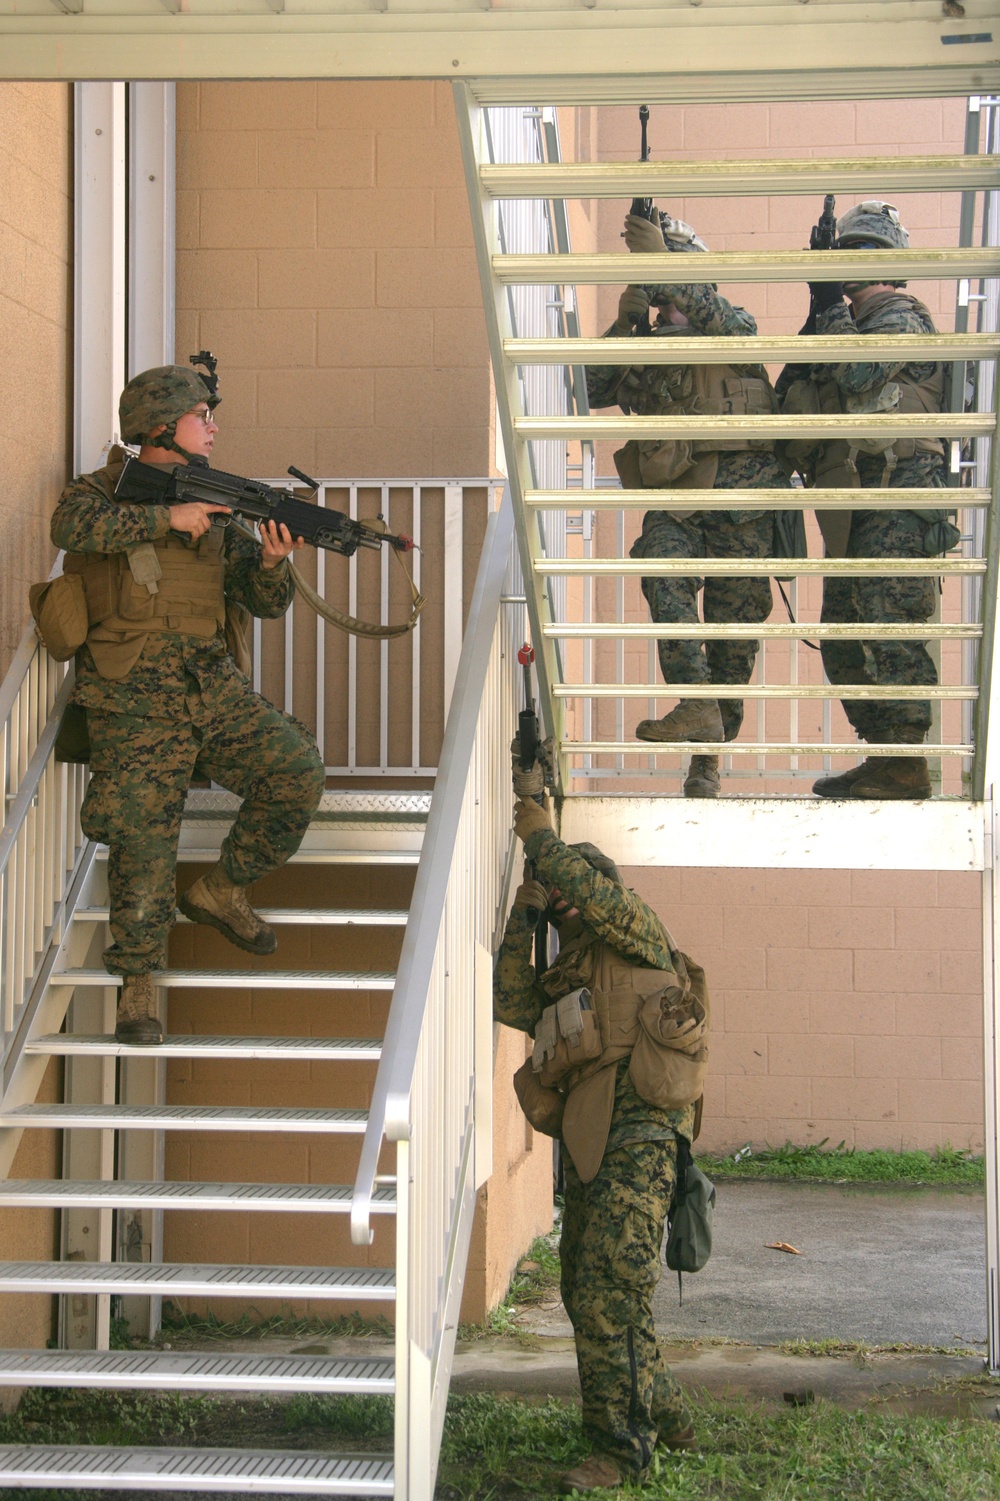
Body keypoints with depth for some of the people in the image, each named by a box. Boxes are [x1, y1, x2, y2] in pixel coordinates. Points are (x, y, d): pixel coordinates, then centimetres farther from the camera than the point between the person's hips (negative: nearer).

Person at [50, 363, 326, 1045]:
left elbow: (267, 604, 13)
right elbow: (72, 525, -23)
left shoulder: (215, 507, 17)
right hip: (137, 700, -5)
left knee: (299, 771, -11)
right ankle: (139, 979, 4)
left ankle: (222, 890, 10)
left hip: (215, 686, 5)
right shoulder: (106, 489, 3)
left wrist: (272, 561, -9)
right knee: (144, 838, -11)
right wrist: (166, 518, -23)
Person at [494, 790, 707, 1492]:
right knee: (587, 1294, 13)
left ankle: (623, 1448, -11)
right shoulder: (568, 972, 25)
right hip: (590, 1146, 9)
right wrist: (522, 918, 7)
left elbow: (594, 890, -16)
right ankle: (667, 1421, 25)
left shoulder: (638, 933, 4)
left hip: (638, 1133, -9)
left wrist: (542, 836, -2)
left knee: (608, 1288, -15)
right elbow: (515, 1005, 11)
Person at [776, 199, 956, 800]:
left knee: (890, 630, -14)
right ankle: (884, 757, 14)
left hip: (896, 507, -10)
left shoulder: (901, 317, -2)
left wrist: (830, 306, -12)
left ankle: (907, 767, -14)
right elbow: (795, 402, 23)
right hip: (856, 514, 10)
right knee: (844, 639, 10)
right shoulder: (859, 323, 26)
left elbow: (858, 373, -21)